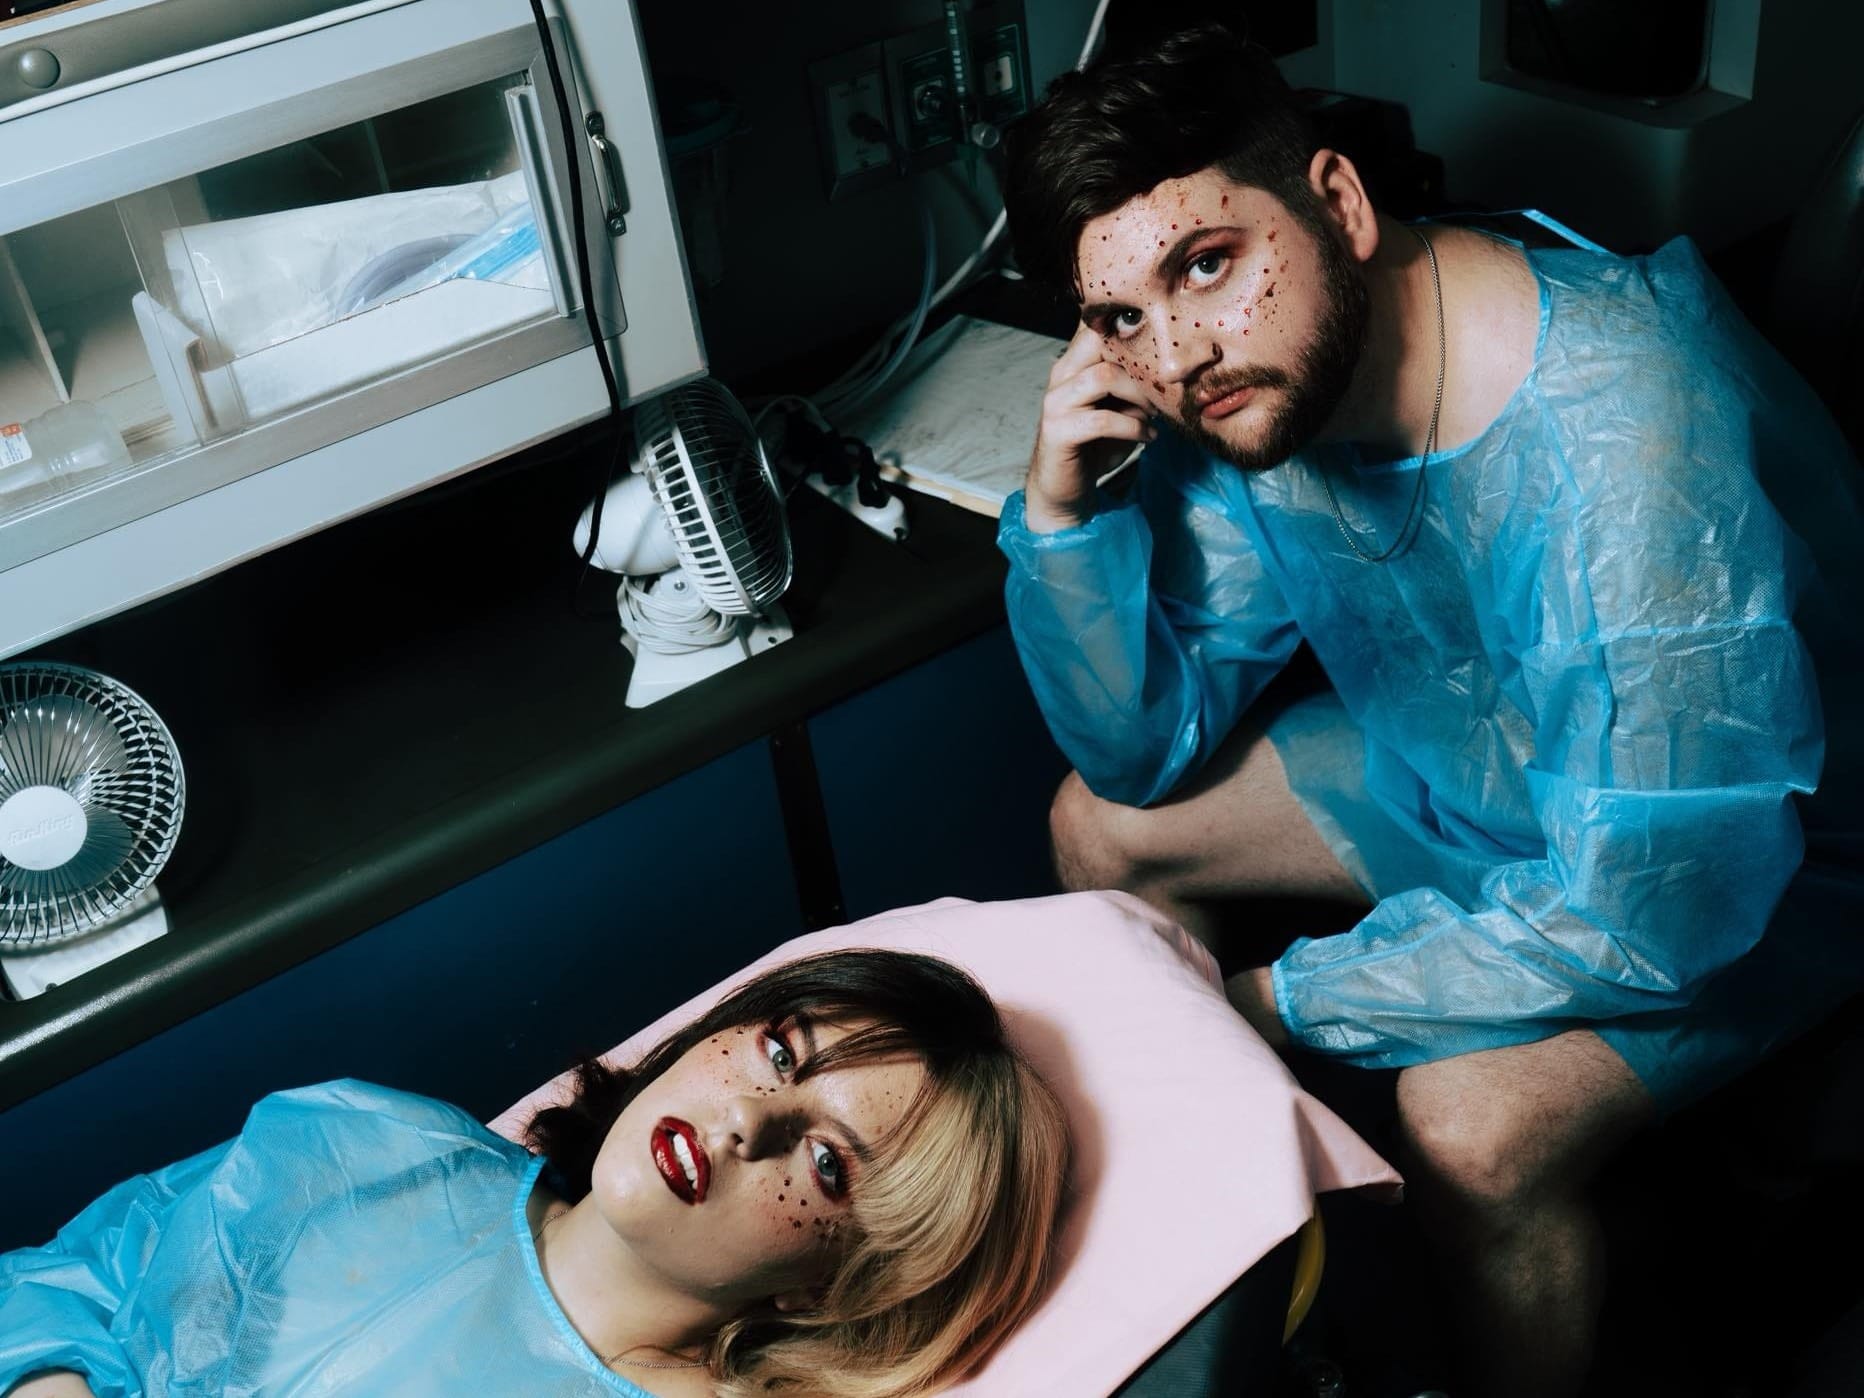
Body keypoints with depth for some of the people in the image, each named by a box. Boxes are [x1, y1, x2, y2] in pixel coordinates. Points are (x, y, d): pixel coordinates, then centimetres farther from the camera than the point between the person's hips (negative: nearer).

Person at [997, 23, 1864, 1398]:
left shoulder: (1627, 433, -38)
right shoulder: (1240, 397, -15)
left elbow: (1654, 906, -35)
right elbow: (1146, 749, -7)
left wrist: (1291, 1000, -24)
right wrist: (1063, 512, -24)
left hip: (1747, 855, -6)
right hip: (1468, 760, 7)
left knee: (1472, 1124, -31)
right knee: (1104, 824, 5)